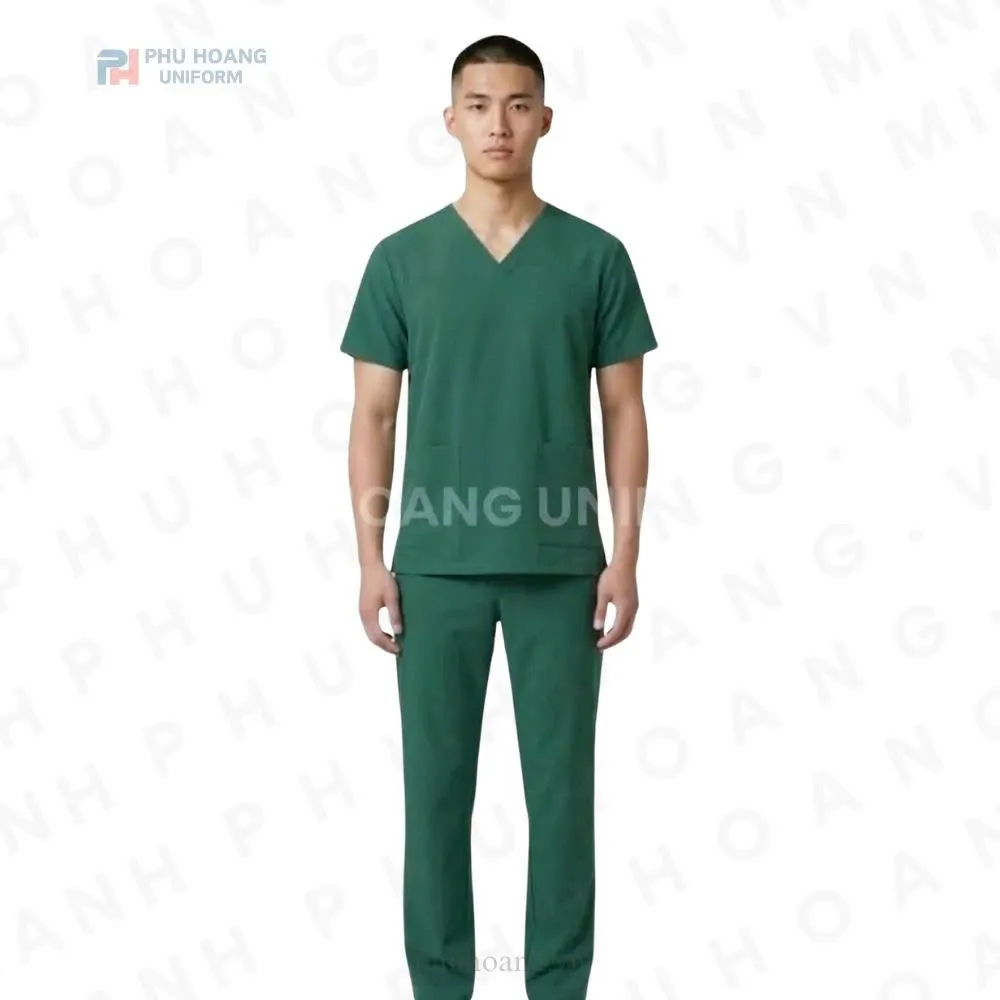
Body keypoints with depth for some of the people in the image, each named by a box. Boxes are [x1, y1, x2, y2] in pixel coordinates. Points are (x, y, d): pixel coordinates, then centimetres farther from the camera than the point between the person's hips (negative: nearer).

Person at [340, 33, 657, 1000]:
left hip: (561, 561, 0)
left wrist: (624, 554, -4)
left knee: (561, 783, 6)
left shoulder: (596, 257, 2)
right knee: (436, 782, 7)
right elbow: (373, 415, 3)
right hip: (437, 560, 0)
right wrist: (371, 558, -3)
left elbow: (623, 412, 3)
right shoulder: (402, 258, 3)